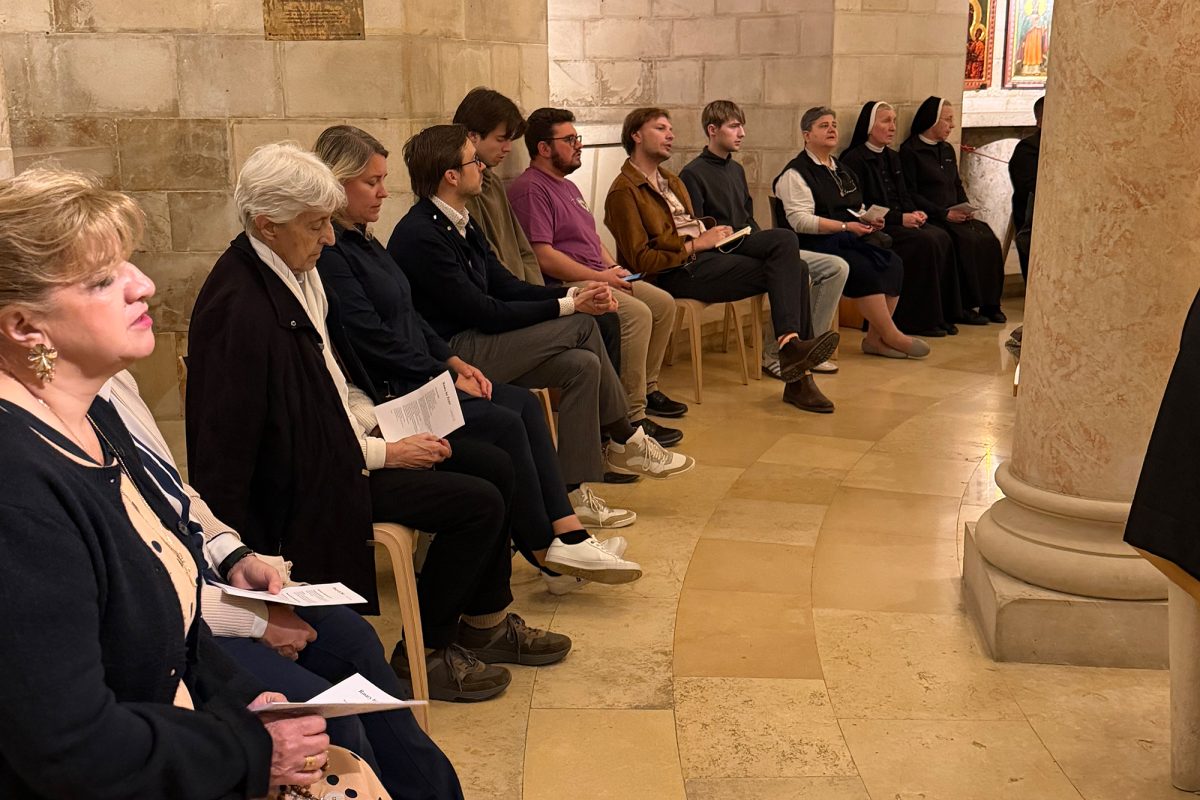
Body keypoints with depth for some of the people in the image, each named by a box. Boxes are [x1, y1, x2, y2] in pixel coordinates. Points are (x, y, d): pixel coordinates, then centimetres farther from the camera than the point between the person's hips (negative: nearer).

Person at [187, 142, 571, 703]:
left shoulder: (298, 268, 2)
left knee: (495, 467, 6)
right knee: (478, 504, -13)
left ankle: (485, 623, 21)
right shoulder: (239, 309, -26)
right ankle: (423, 652, 6)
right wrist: (384, 453, -19)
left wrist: (381, 422, -2)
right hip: (306, 480, -9)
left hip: (341, 433, 9)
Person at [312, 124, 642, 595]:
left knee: (524, 403, -4)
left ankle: (567, 535, -8)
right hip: (383, 396, -10)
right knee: (503, 423, -18)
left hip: (417, 378, 10)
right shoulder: (327, 254, -16)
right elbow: (373, 339, -20)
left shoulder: (362, 241, 15)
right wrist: (445, 378, -13)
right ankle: (545, 551, -4)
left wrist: (454, 362, 6)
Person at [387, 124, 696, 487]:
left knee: (583, 365, -9)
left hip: (475, 340, 9)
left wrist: (574, 293, -6)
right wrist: (568, 306, -14)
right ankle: (627, 443, 5)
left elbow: (507, 286, 11)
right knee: (581, 326, -12)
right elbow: (487, 314, -20)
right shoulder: (421, 236, -20)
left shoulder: (461, 223, 12)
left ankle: (569, 493, -3)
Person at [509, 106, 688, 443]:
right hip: (564, 286, -11)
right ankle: (633, 418, -24)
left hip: (598, 277, 11)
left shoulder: (567, 186, 21)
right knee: (636, 313, -28)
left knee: (663, 303, 6)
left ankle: (647, 388, 18)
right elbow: (542, 255, -22)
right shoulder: (530, 189, -13)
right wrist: (599, 277, -18)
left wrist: (615, 269, 8)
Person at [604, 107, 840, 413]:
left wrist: (712, 232, 3)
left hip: (704, 249, 9)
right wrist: (697, 244, -12)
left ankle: (793, 346, -24)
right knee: (780, 271, -18)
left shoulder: (671, 180, 24)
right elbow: (641, 261, -13)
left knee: (784, 241, -15)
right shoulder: (623, 191, -6)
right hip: (677, 271, -9)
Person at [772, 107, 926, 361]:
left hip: (850, 240, 8)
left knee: (892, 263, -18)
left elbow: (859, 209, 29)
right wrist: (845, 227, -20)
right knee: (865, 269, -30)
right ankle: (891, 337, -18)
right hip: (816, 243, -8)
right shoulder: (796, 173, -4)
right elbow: (801, 221, -15)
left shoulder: (842, 170, 23)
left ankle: (875, 338, -15)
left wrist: (870, 219, 4)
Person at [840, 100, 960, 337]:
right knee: (924, 242, -27)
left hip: (900, 222, 8)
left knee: (941, 238, -18)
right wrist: (900, 218, -16)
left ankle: (940, 314, -14)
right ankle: (918, 319, -20)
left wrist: (914, 213, -1)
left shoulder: (892, 158, 21)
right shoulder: (854, 159, -5)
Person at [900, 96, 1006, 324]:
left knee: (988, 239, -18)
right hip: (930, 218, -7)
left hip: (955, 217, 7)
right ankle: (964, 306, -22)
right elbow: (911, 195, -10)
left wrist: (966, 209, 5)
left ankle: (989, 303, -12)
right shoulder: (910, 151, -2)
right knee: (966, 241, -30)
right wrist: (944, 213, -15)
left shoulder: (947, 150, 22)